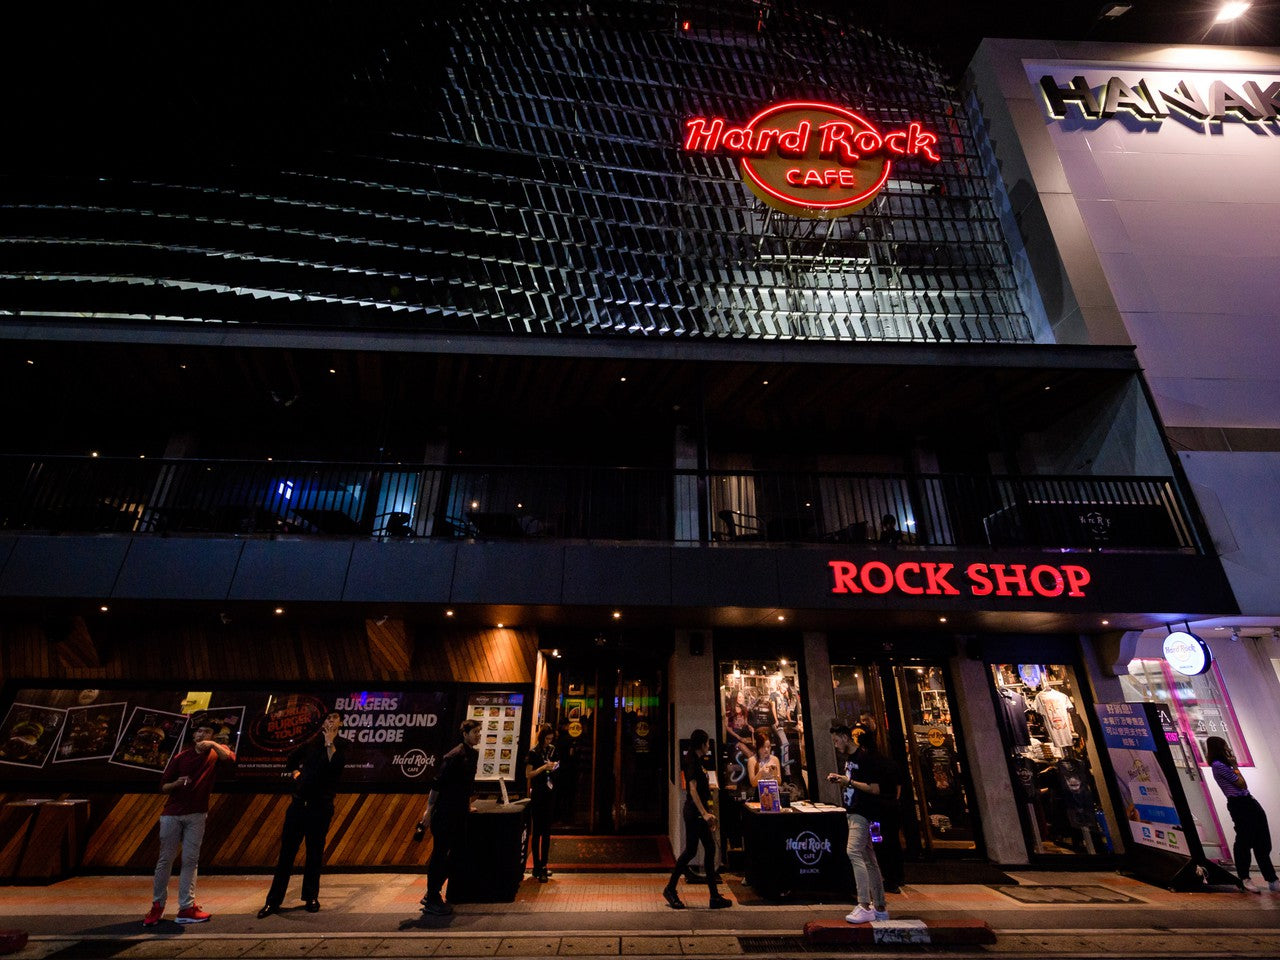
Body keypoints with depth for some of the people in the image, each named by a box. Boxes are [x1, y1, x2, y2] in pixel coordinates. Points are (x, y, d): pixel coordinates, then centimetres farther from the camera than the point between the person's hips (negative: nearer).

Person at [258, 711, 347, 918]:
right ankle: (273, 901, 13)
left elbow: (335, 765, -23)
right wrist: (296, 775, 10)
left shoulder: (340, 746, -2)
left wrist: (330, 741, -22)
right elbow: (290, 762, 24)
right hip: (299, 803, 2)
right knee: (286, 851, 4)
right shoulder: (311, 743, 7)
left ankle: (311, 898, 19)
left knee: (315, 853, 6)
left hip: (321, 807, -2)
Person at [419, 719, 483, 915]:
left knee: (456, 852, 12)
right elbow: (437, 783, -17)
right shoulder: (455, 755, -18)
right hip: (445, 812, -9)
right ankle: (432, 900, 14)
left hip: (459, 812, 9)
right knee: (439, 853, 1)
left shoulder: (474, 754, 8)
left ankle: (432, 893, 26)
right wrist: (429, 809, -15)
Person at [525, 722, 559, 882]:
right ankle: (537, 869, 8)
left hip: (549, 794, 6)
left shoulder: (551, 750, 6)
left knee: (547, 831, 11)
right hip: (537, 795, -6)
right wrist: (544, 767, -21)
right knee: (537, 832, 1)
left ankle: (543, 866, 21)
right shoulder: (534, 752, -11)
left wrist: (555, 767, -3)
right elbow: (528, 774, -11)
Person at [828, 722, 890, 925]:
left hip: (863, 813, -10)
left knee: (853, 852, -18)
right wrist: (839, 780, 5)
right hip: (853, 812, 10)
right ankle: (880, 908, 22)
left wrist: (849, 781, -20)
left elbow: (875, 788, -18)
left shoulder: (866, 757, -15)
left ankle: (865, 906, -16)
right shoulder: (847, 758, 14)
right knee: (868, 860, 14)